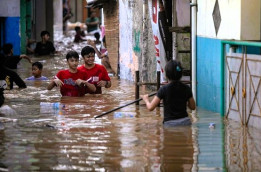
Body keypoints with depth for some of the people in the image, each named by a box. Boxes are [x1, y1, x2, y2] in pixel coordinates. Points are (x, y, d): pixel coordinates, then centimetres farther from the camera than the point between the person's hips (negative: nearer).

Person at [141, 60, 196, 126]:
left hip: (170, 123, -4)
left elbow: (150, 107, -7)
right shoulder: (186, 88, 2)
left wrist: (146, 99, 15)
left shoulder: (164, 89, -8)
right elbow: (193, 107, 12)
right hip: (185, 121, 4)